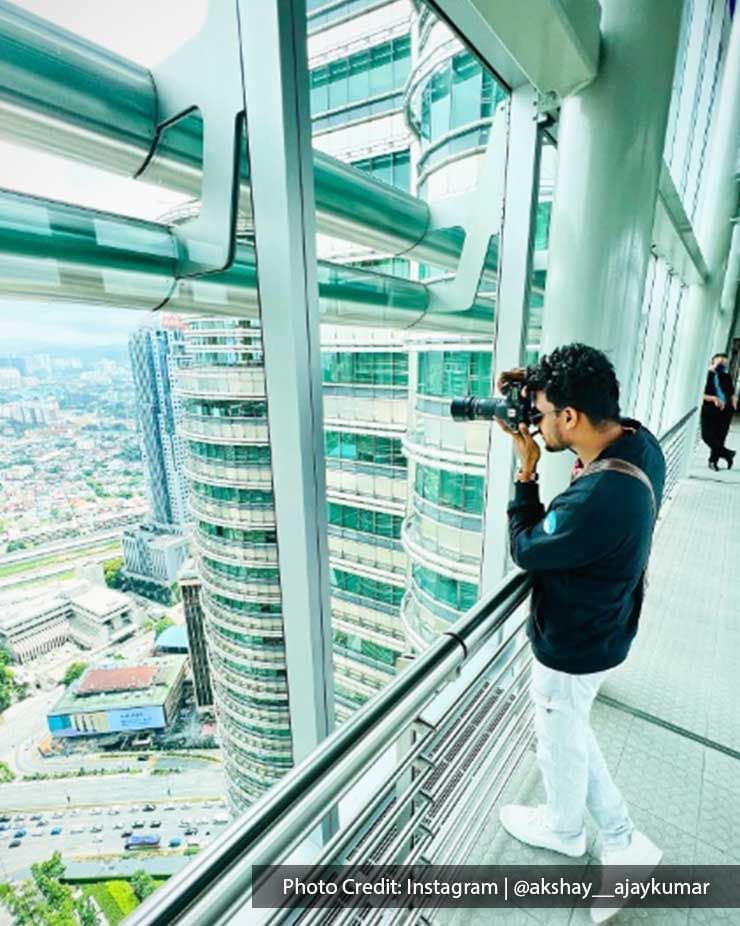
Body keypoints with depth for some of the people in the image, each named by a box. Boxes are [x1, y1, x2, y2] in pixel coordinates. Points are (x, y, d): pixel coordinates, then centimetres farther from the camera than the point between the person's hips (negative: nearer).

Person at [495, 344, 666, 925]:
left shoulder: (599, 498, -38)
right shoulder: (639, 440, -11)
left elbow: (525, 550, -22)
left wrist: (525, 470, -17)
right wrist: (535, 391, -7)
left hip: (572, 651, -8)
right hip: (601, 633, 8)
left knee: (560, 745, 23)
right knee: (572, 735, 30)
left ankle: (563, 830, 54)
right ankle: (624, 844, 47)